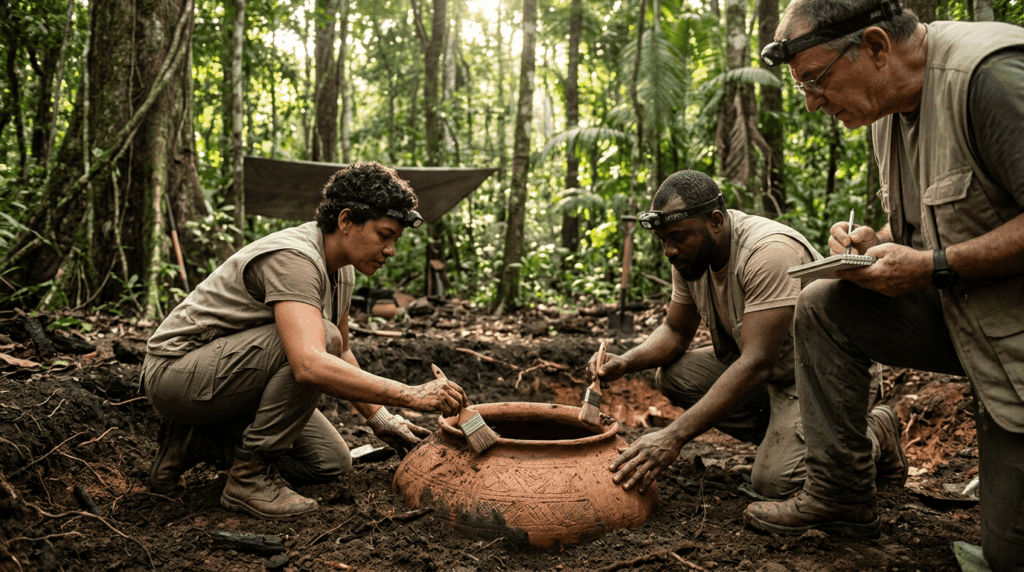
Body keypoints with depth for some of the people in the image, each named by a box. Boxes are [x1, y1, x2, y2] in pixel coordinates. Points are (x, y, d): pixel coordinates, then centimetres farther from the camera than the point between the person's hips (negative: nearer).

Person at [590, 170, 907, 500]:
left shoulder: (769, 253, -31)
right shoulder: (690, 252, -6)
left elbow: (756, 365, -36)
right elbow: (676, 332, 5)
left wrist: (673, 437, -40)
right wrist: (626, 362, -18)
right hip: (775, 368, 8)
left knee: (773, 482, -23)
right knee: (673, 375, -9)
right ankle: (783, 438, 4)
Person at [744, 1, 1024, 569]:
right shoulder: (887, 113, 5)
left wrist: (932, 267, -26)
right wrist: (876, 242, -2)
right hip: (959, 317, 8)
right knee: (822, 308, -7)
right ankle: (840, 495, 2)